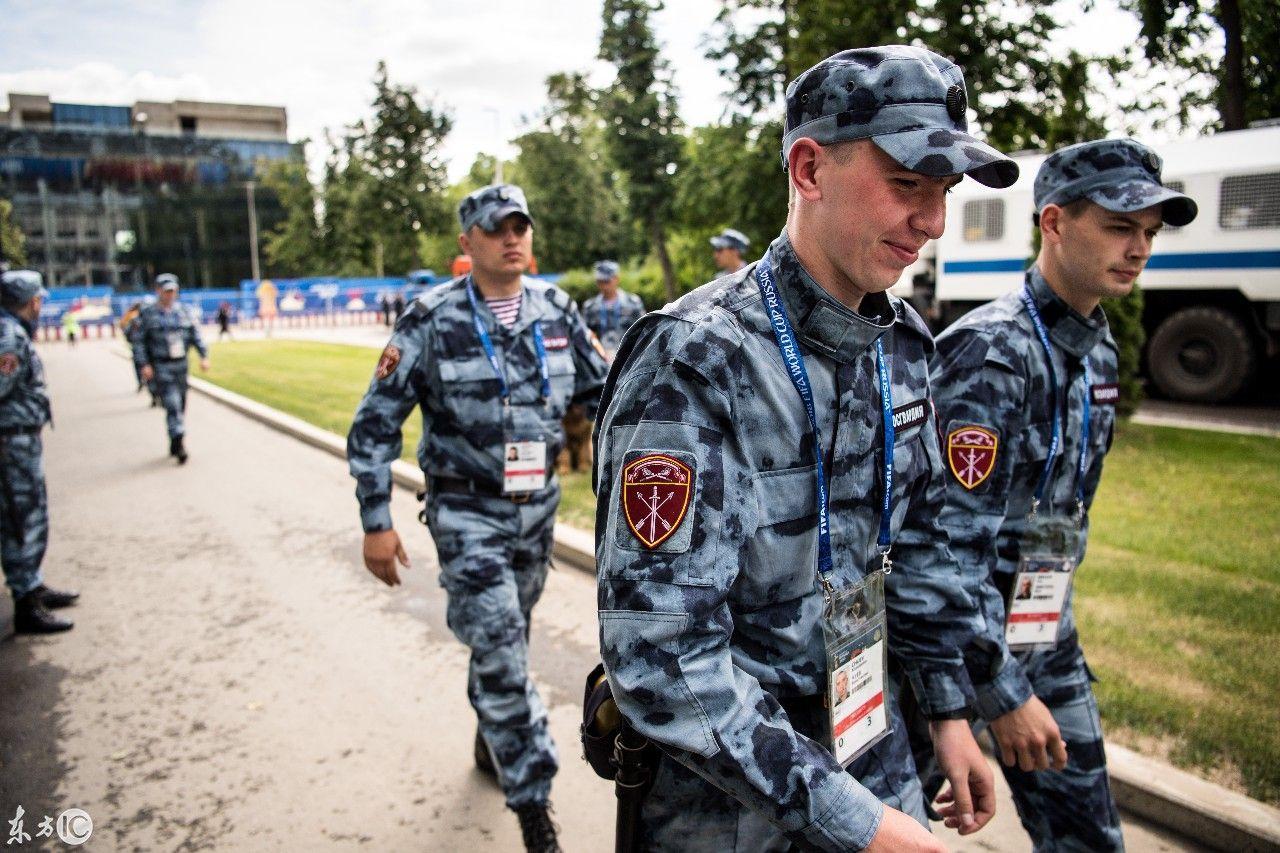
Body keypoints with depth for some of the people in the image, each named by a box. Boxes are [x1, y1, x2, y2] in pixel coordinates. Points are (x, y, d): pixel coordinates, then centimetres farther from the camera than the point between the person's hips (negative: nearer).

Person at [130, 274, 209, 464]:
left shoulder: (184, 311, 9)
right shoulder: (147, 314, -2)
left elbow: (196, 335, 8)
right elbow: (139, 341, -3)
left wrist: (204, 356, -5)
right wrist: (144, 365, -13)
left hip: (181, 365, 5)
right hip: (160, 367, -5)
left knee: (180, 405, 10)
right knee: (172, 405, -14)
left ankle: (174, 445, 23)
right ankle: (179, 444, -15)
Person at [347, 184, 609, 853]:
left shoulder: (556, 310, 0)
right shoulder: (431, 320, -12)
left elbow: (600, 392, 10)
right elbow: (376, 423, -7)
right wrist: (375, 523, -9)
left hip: (538, 506, 4)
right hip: (467, 512, -4)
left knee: (507, 639, 20)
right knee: (501, 653, -6)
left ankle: (492, 742, 46)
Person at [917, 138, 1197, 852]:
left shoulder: (1098, 347, 7)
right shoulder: (993, 350, -21)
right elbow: (957, 537, -25)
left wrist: (1051, 625, 19)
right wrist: (1004, 691, -21)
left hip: (1049, 637, 8)